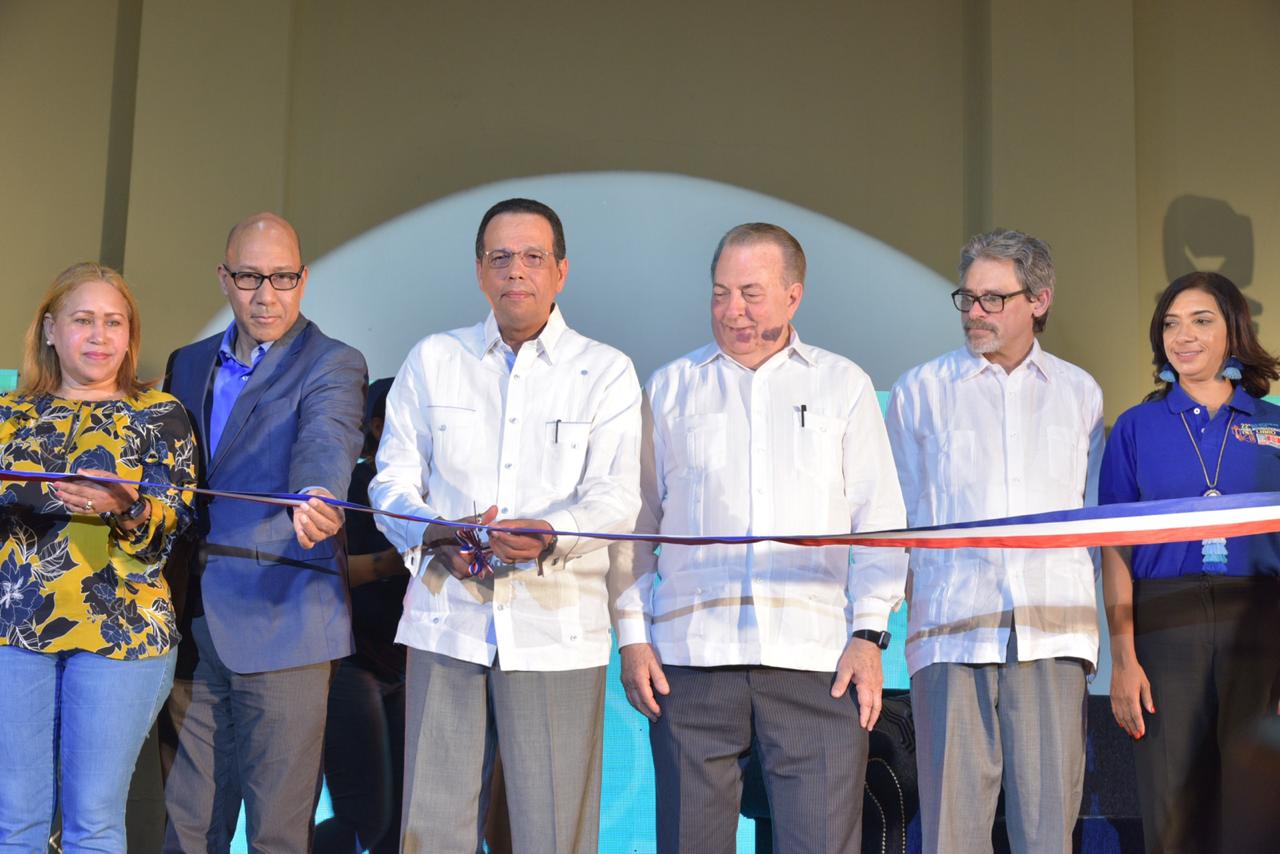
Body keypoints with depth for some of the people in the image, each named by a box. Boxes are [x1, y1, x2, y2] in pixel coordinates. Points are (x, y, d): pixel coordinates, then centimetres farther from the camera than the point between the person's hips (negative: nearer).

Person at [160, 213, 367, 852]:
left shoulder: (333, 365, -2)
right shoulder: (188, 365, 16)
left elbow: (327, 440, -23)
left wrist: (316, 498, -43)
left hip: (280, 623, -5)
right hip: (191, 625, 5)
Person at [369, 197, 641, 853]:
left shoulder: (606, 372, 6)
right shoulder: (431, 361, 12)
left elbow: (617, 498, -4)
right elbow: (392, 479, 9)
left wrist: (550, 535, -25)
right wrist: (434, 534, -13)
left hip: (556, 625, -1)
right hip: (447, 621, 2)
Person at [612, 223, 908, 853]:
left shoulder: (844, 386, 14)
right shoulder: (669, 389, 15)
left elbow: (879, 520, 10)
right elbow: (634, 522, 15)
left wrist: (869, 635, -1)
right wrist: (632, 637, 4)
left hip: (815, 658, -1)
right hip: (691, 654, 1)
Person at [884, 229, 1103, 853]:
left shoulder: (1079, 393, 15)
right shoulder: (920, 391, 11)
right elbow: (897, 519, 13)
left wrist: (1092, 628, 11)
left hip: (1052, 634, 1)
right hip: (952, 632, -1)